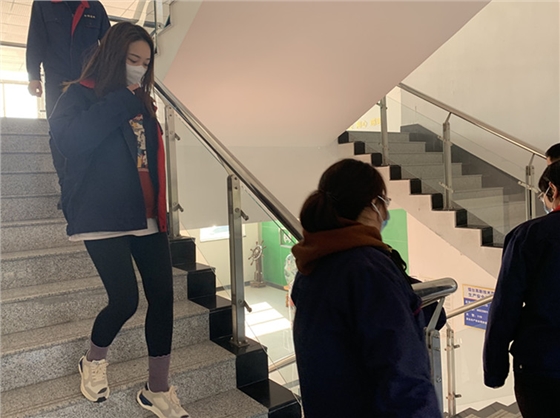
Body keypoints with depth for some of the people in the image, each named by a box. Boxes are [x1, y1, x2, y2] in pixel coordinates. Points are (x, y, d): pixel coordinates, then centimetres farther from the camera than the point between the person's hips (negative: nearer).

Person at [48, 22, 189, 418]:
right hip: (103, 218, -6)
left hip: (147, 217, 6)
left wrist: (160, 211, 7)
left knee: (163, 296, 0)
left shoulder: (142, 102, 17)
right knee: (125, 300, -10)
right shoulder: (80, 95, 0)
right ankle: (94, 361, 25)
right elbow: (69, 140, -20)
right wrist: (120, 101, -14)